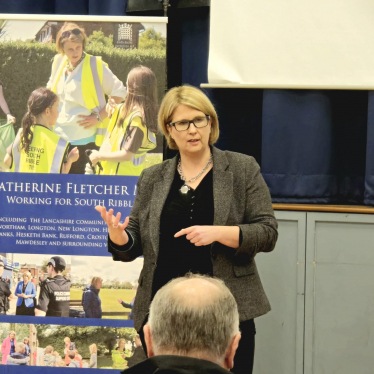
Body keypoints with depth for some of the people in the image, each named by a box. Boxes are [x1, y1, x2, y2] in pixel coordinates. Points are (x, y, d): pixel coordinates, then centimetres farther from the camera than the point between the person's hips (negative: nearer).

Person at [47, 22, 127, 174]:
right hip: (58, 138, 6)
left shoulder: (95, 65, -8)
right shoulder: (58, 62, 9)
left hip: (84, 140, -6)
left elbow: (120, 93, -6)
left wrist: (99, 117, -12)